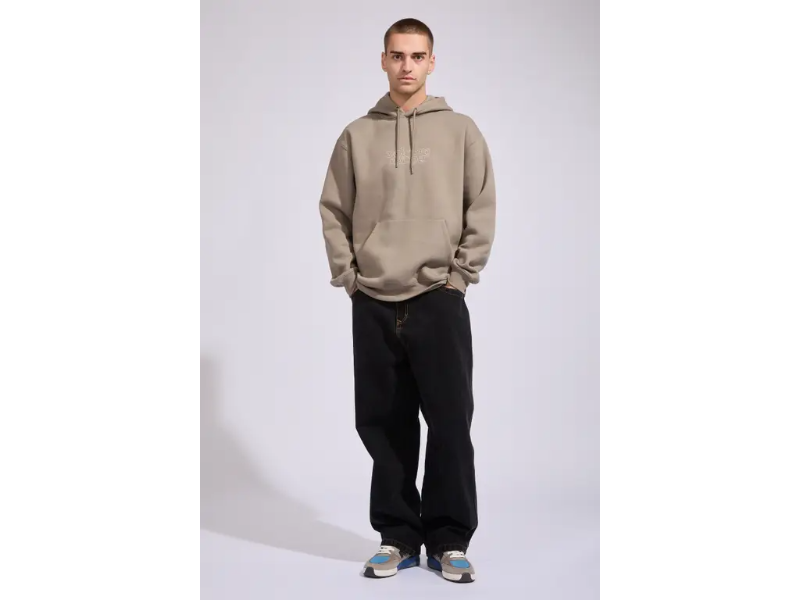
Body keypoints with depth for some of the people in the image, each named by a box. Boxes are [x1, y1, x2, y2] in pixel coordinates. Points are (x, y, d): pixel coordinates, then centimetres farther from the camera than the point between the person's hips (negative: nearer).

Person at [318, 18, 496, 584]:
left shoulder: (461, 130, 3)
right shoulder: (357, 135, 7)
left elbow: (482, 210, 1)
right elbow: (334, 212, 9)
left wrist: (460, 276, -5)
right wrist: (346, 276, 0)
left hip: (439, 302, -2)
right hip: (373, 305, 2)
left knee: (450, 424, -2)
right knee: (384, 426, 6)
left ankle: (450, 540, 10)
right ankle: (397, 537, 18)